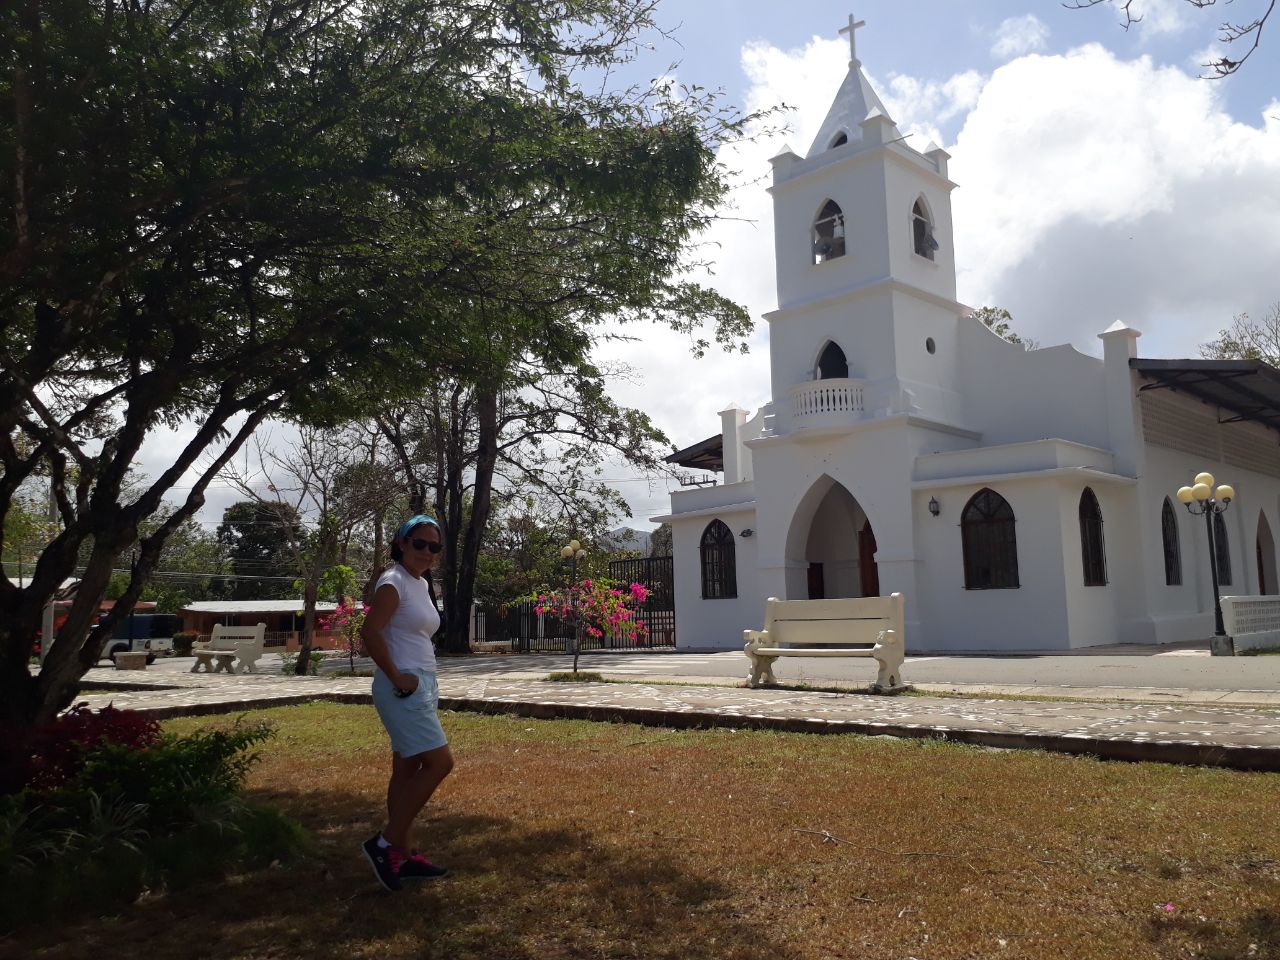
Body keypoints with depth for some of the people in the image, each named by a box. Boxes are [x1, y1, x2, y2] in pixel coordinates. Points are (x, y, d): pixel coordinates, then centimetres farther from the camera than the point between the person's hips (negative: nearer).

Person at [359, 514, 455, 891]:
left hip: (423, 686, 9)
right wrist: (396, 677, -19)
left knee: (407, 770, 12)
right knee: (440, 762, -13)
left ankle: (402, 854, 19)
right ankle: (385, 842, -3)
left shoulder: (422, 584, 15)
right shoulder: (394, 581, -12)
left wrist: (425, 681, 14)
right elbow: (370, 631, -23)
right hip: (404, 689, -9)